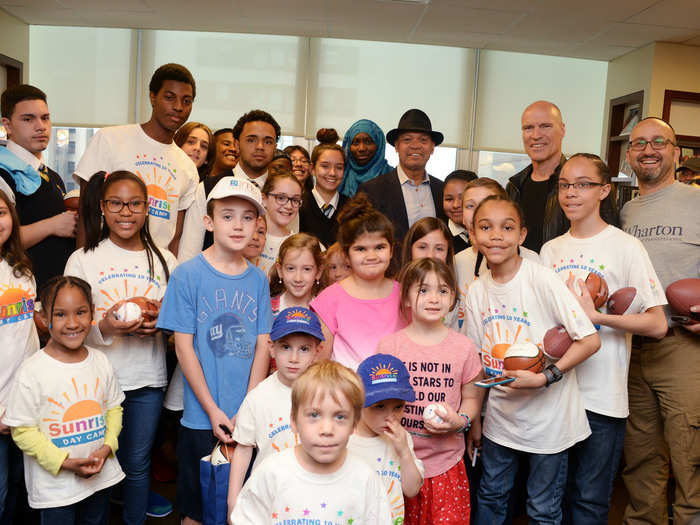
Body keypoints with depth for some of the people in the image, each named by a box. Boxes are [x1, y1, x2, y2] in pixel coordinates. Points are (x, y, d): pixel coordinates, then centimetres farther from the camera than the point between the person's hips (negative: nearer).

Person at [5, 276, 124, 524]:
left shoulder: (101, 362, -3)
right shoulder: (32, 372, -17)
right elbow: (22, 430, -14)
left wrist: (107, 447, -10)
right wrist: (65, 462, -19)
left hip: (101, 476, 4)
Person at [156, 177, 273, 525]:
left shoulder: (258, 280, 2)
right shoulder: (187, 275, -8)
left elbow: (262, 346, 0)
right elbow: (184, 347, -9)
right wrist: (214, 411, -11)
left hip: (249, 419, 3)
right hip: (202, 419, -3)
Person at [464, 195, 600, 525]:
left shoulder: (542, 279, -16)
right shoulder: (476, 292, 0)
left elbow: (590, 340, -17)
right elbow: (478, 363, 7)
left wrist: (544, 377, -25)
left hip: (546, 419, -4)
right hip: (499, 417, 4)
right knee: (490, 498, 20)